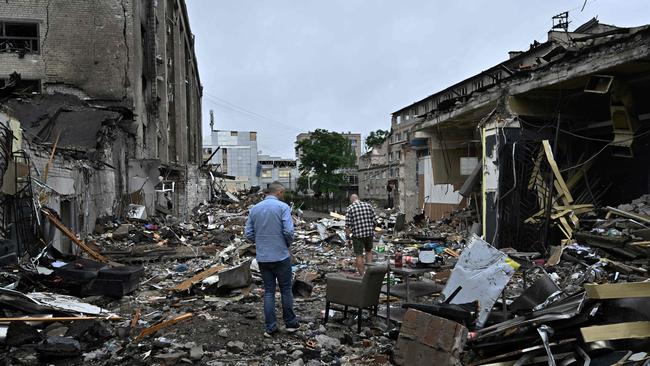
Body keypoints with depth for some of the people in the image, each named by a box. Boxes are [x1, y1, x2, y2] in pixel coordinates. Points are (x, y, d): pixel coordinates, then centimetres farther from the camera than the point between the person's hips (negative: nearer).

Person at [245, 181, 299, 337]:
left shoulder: (254, 209, 6)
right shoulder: (283, 207, -9)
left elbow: (248, 233, 5)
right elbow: (289, 231, -17)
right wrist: (288, 243, 2)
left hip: (262, 258, 4)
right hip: (281, 256, -4)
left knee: (269, 291, 11)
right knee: (286, 290, 10)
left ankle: (271, 327, 11)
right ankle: (290, 323, 21)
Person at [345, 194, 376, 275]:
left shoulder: (350, 208, -5)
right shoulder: (368, 205, 5)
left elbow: (347, 225, -9)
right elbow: (373, 220, 7)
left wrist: (348, 238, -2)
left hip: (357, 235, -4)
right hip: (369, 233, 4)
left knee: (359, 255, 6)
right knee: (369, 251, 23)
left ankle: (362, 275, 11)